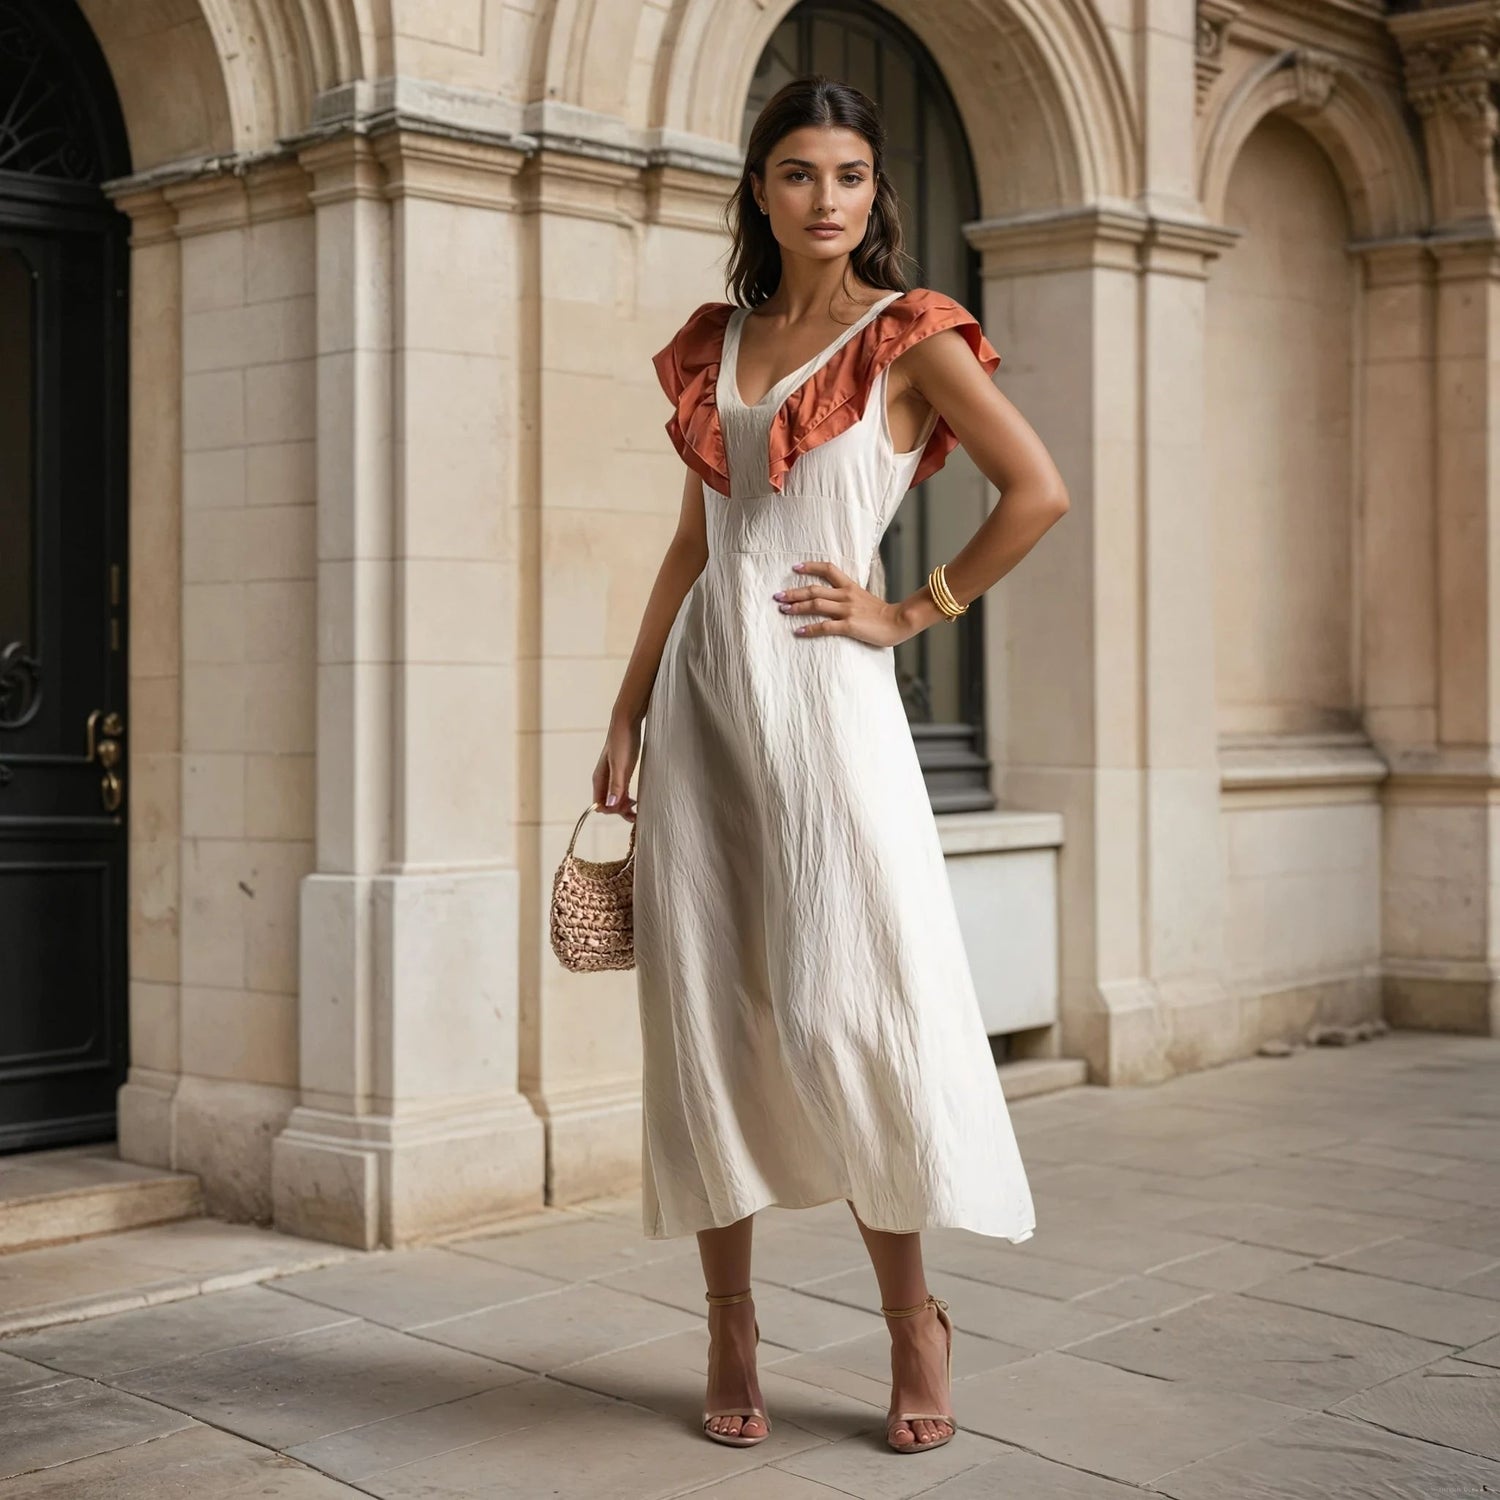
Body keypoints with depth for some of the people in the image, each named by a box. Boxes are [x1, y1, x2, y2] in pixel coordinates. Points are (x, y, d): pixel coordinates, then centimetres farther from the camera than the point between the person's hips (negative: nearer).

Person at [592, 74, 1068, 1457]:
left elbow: (1040, 492, -5)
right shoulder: (714, 344, 14)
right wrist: (626, 719, 11)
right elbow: (692, 543, 16)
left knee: (844, 1009, -6)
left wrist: (913, 614, -4)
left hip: (825, 693, -5)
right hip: (705, 693, 5)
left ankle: (913, 1315, 12)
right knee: (703, 1013, 4)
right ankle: (733, 1329, 15)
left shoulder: (909, 339, 0)